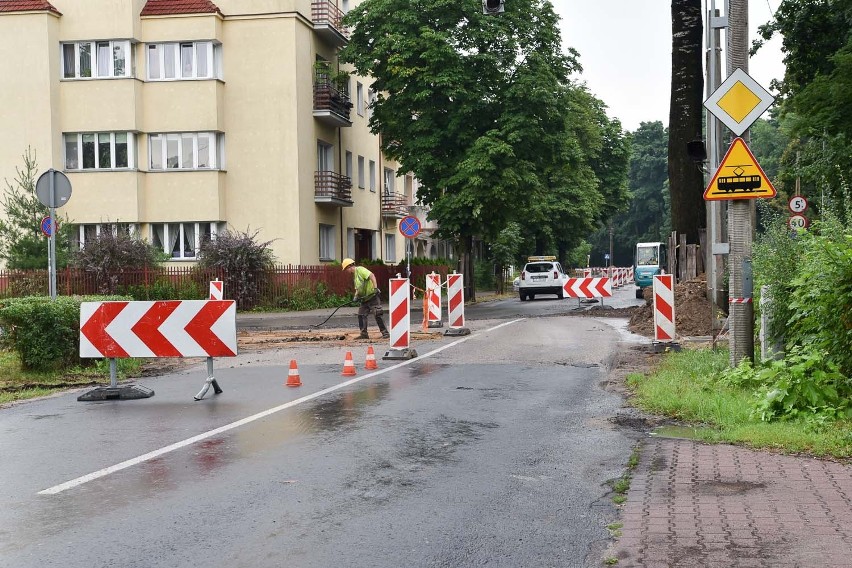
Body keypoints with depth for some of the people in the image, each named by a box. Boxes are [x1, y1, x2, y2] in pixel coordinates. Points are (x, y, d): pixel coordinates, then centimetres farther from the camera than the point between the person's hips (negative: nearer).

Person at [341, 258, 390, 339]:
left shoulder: (360, 269, -11)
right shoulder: (354, 275, 18)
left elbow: (372, 275, -23)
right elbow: (357, 288, 23)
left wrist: (375, 287, -32)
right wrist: (356, 296, 3)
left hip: (372, 295, -10)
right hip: (365, 298, 10)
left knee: (378, 314, -9)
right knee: (361, 315, 6)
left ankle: (385, 333, -4)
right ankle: (364, 334, 11)